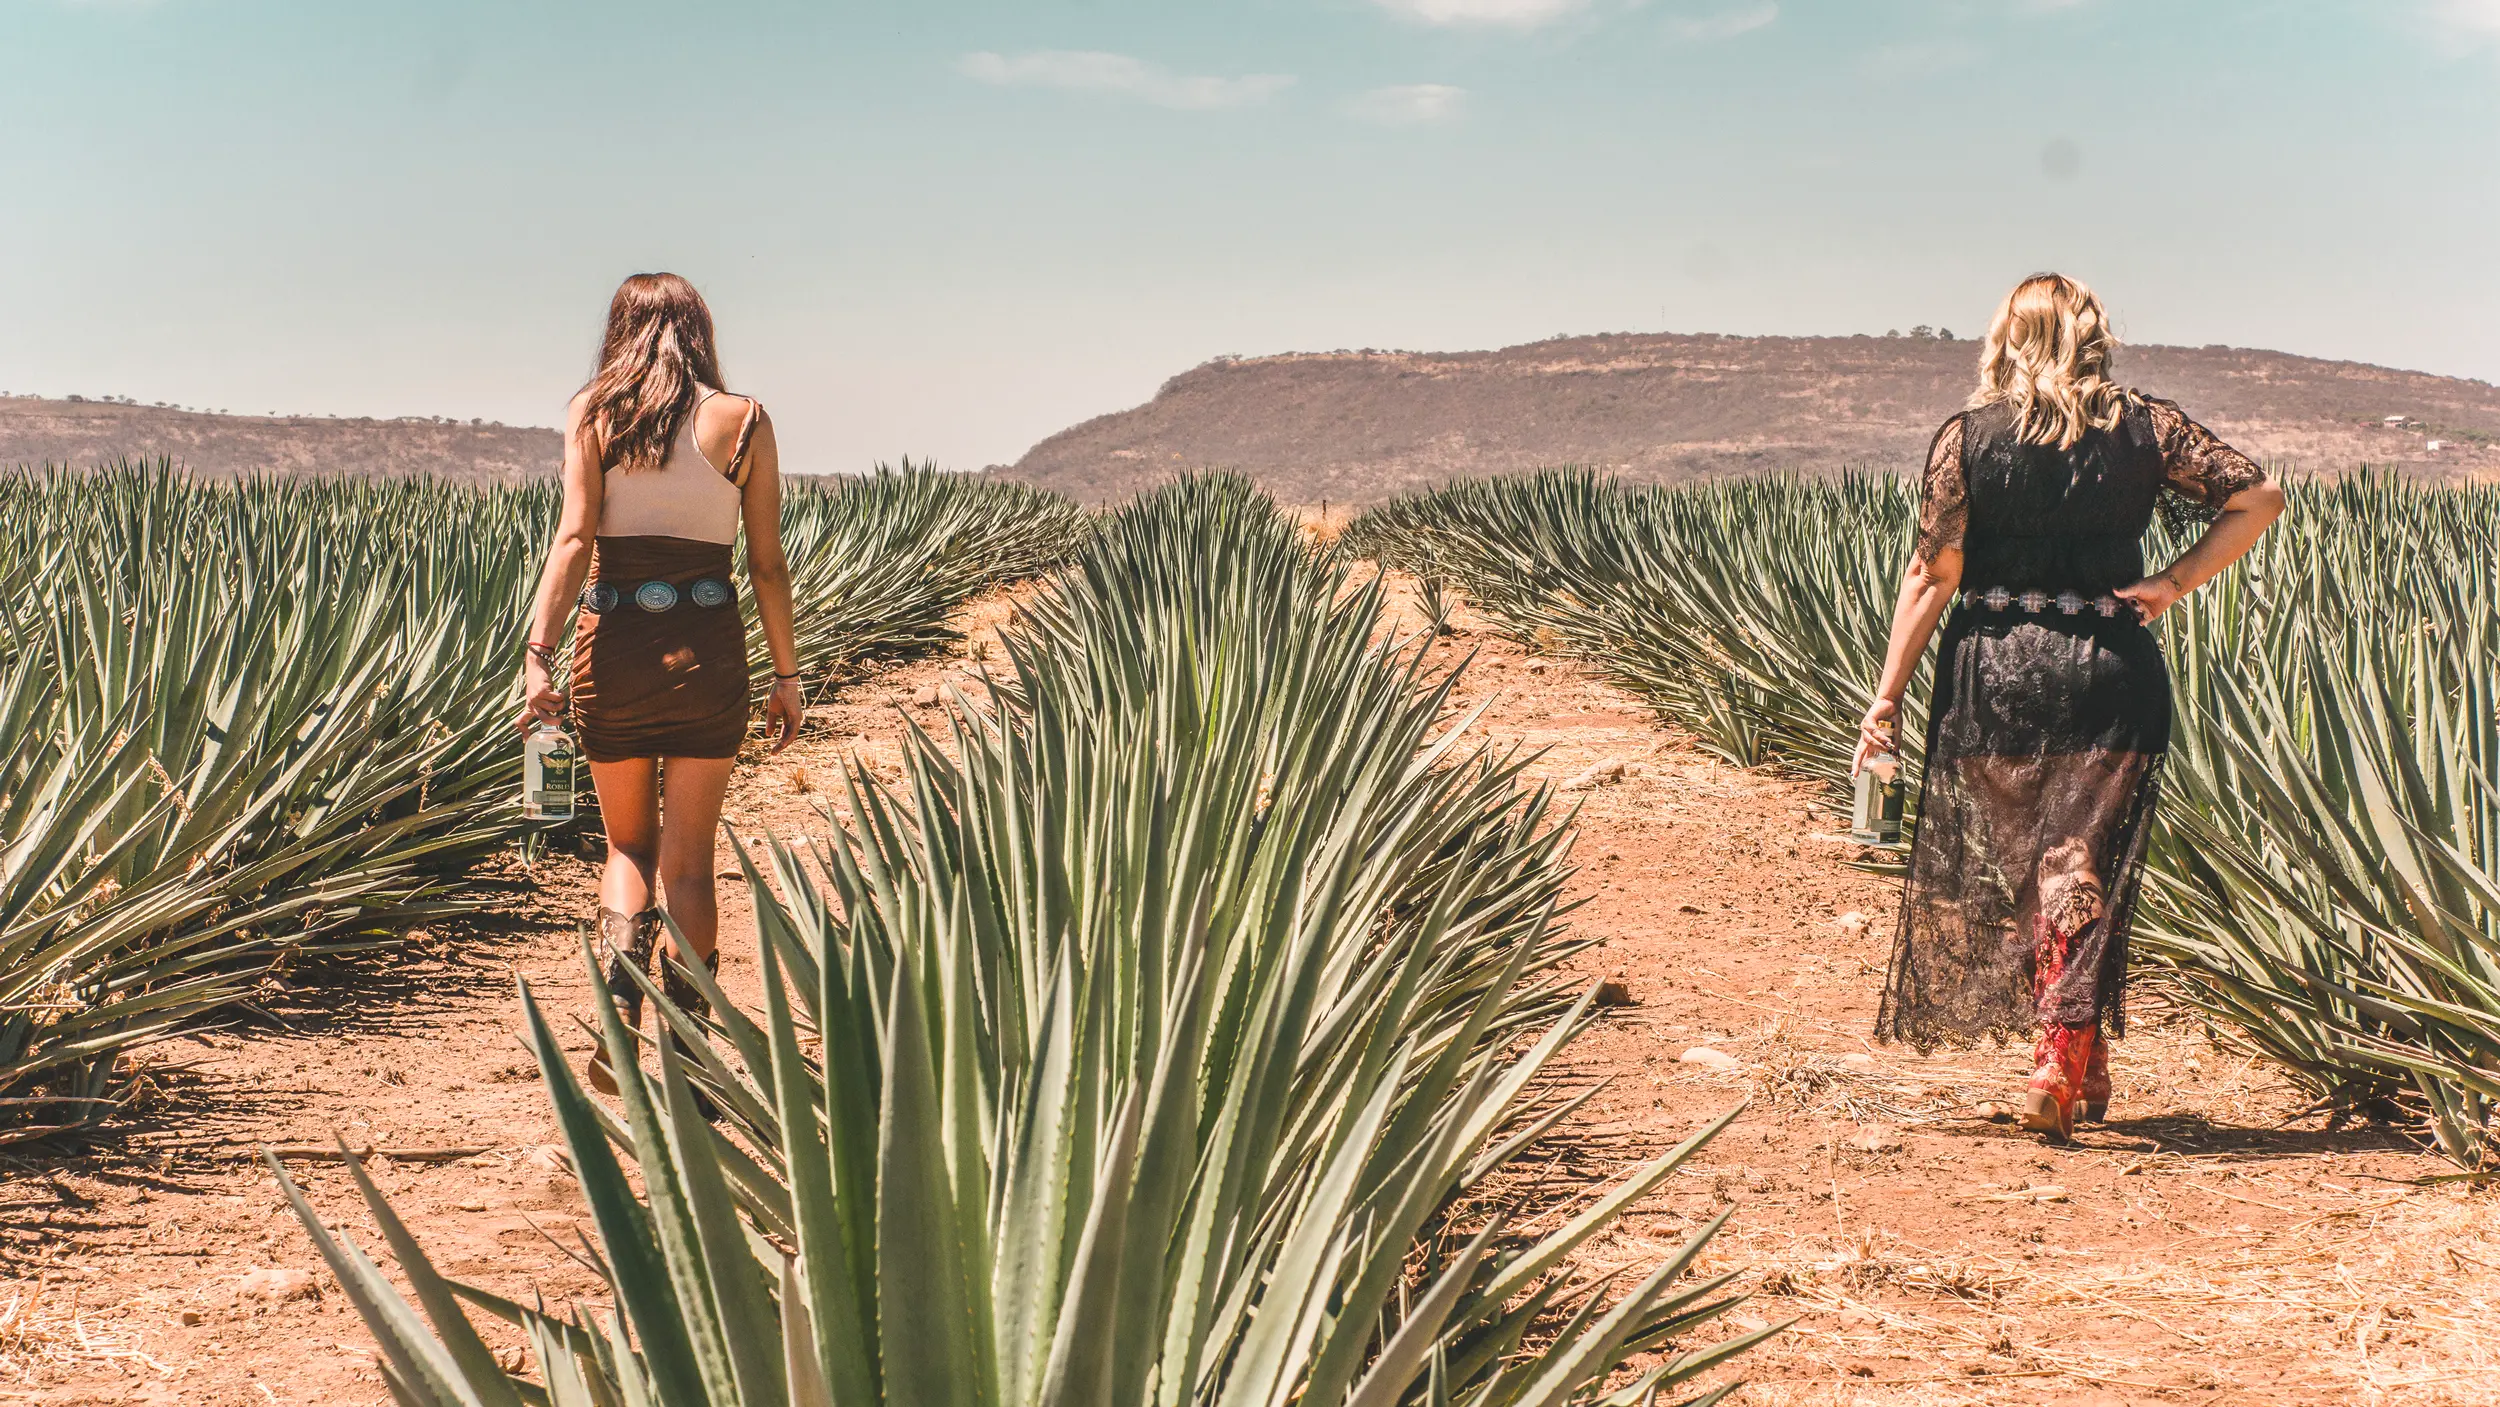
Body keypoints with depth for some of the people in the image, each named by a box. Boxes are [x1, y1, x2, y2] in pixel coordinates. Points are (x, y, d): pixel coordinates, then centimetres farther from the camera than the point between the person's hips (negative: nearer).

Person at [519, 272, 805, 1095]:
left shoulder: (593, 413, 1)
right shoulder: (743, 421, 2)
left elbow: (575, 538, -10)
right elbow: (768, 562, 2)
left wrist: (539, 652, -14)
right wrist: (786, 672, 10)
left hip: (616, 643, 0)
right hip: (707, 647, 0)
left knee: (629, 845, 17)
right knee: (689, 858, 8)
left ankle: (620, 1016, -5)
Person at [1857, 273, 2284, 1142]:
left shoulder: (1966, 439, -4)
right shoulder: (2143, 428, 1)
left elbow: (1934, 576, -8)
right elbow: (2258, 499, -2)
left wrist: (1887, 696, -5)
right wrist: (2175, 584, 1)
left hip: (1994, 677, 0)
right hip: (2111, 676, 0)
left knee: (2016, 874, 14)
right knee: (2086, 873, 4)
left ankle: (2084, 1069, 20)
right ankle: (2066, 1060, -8)